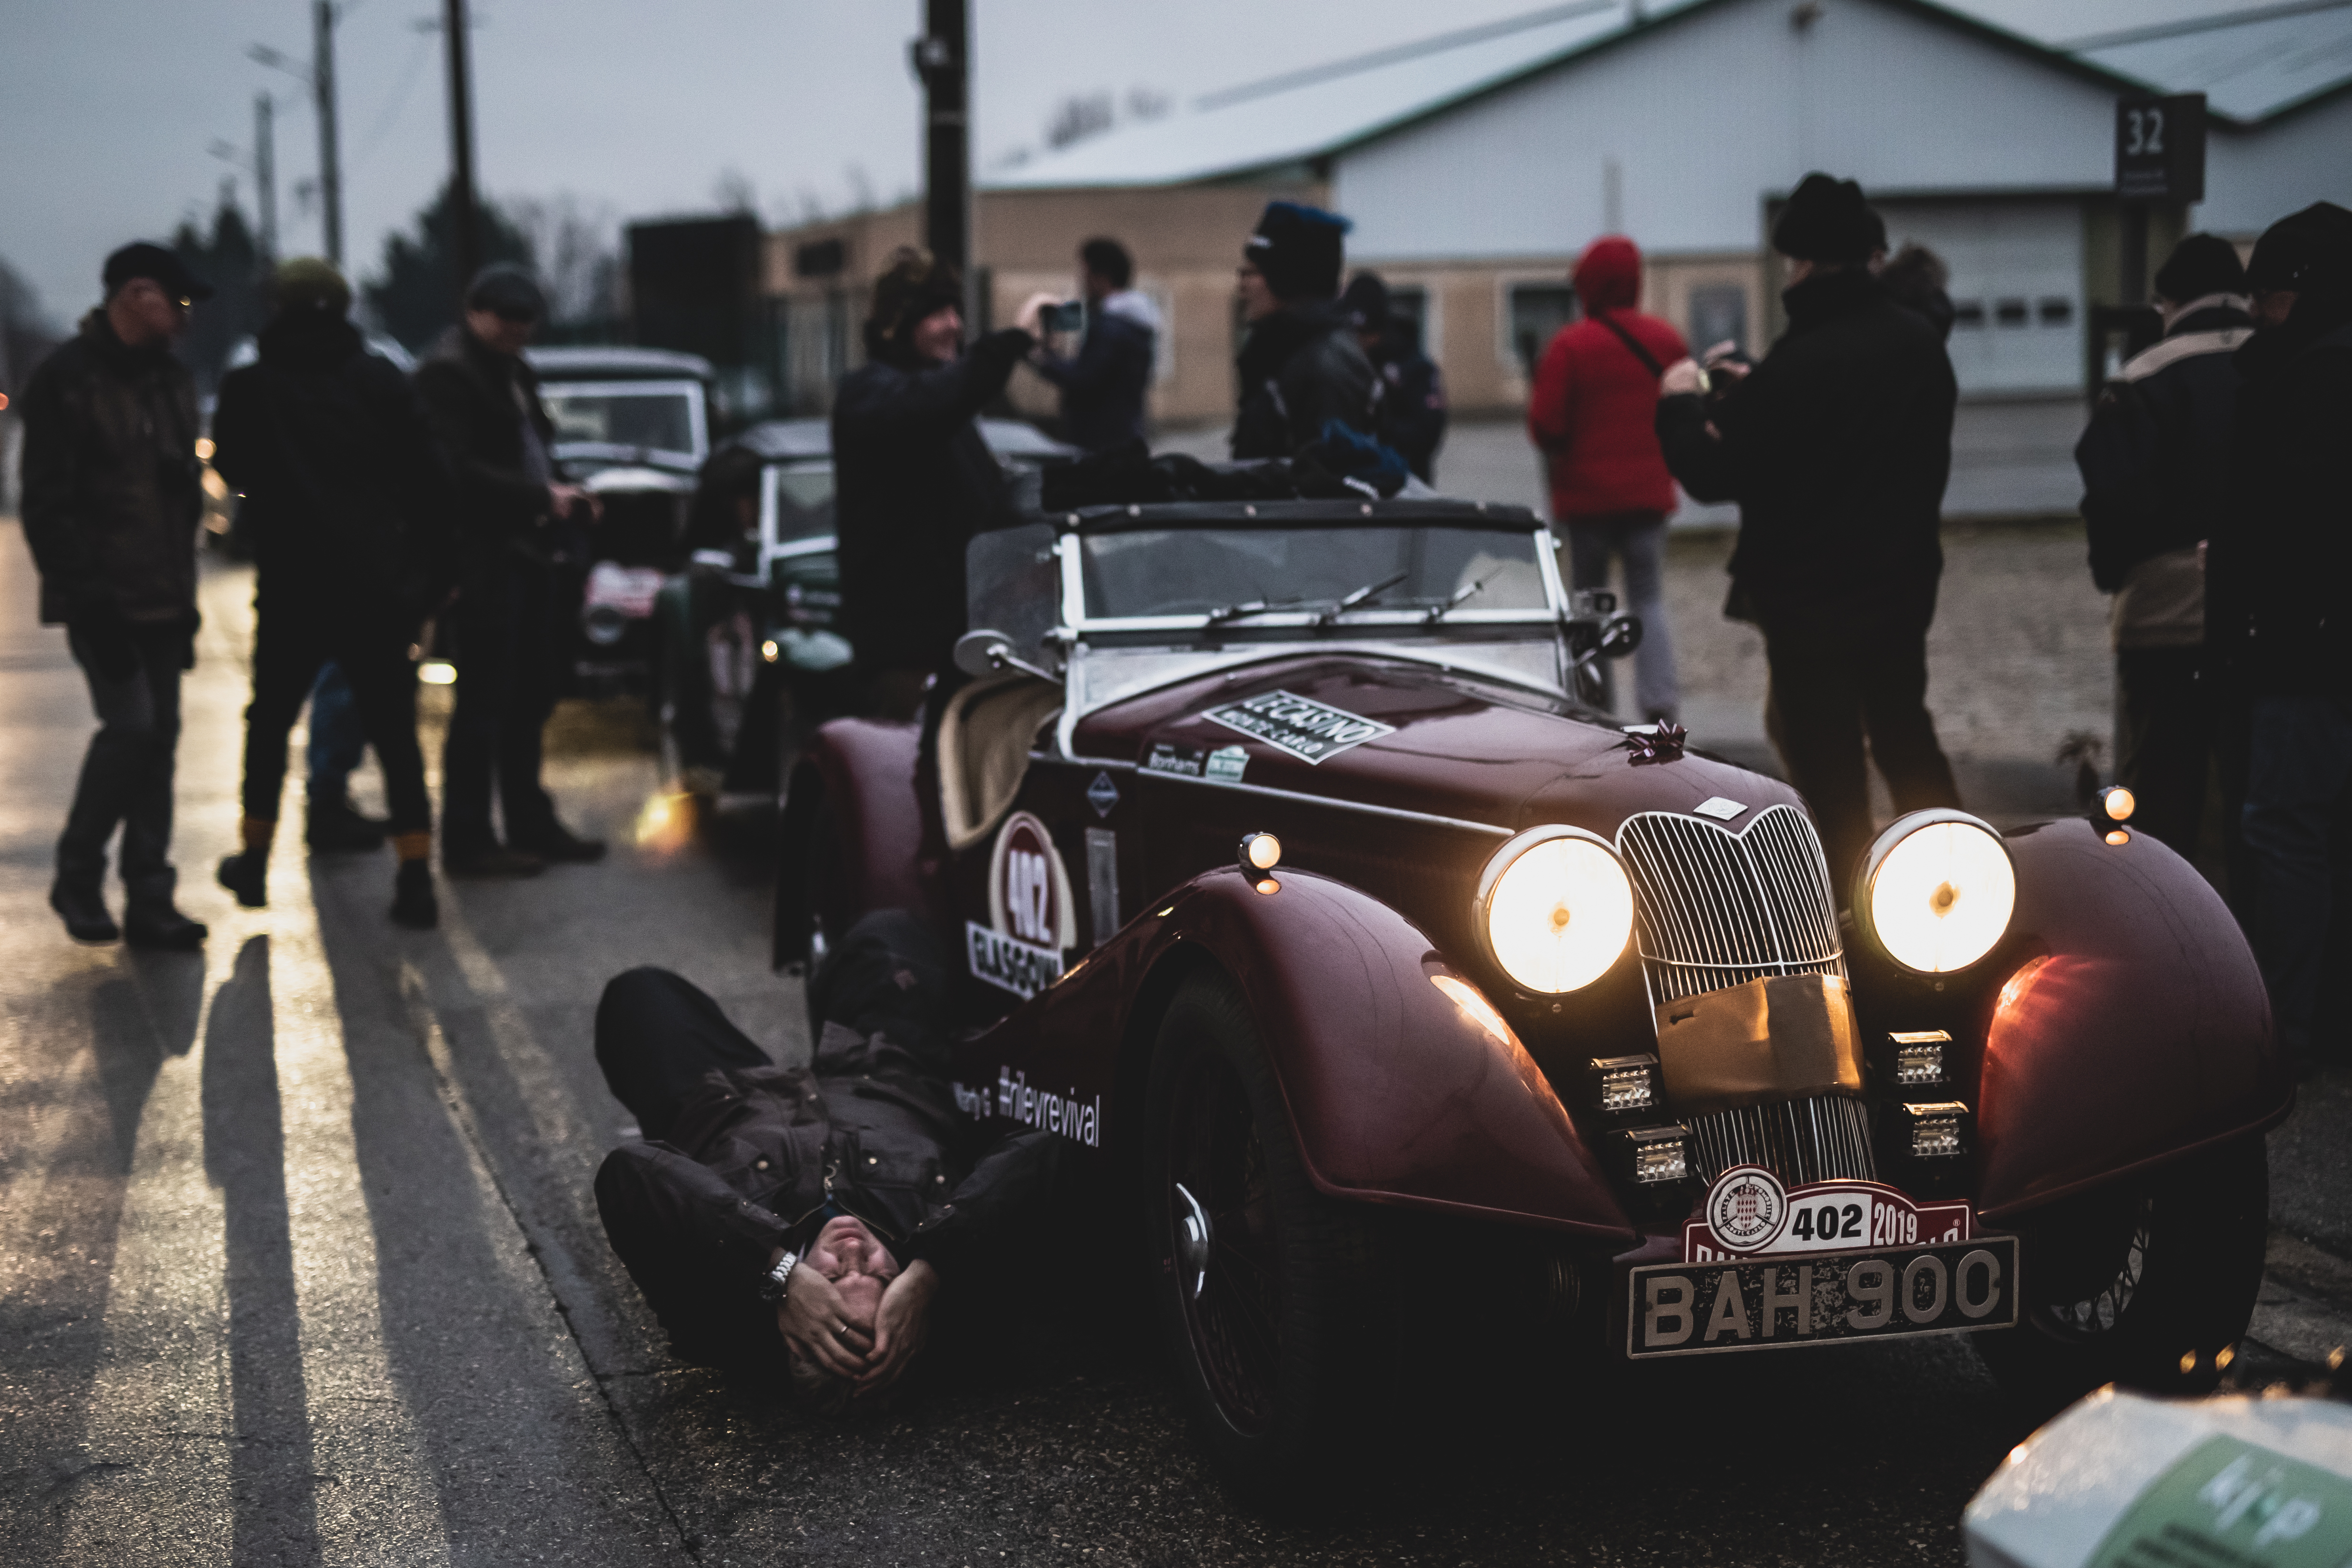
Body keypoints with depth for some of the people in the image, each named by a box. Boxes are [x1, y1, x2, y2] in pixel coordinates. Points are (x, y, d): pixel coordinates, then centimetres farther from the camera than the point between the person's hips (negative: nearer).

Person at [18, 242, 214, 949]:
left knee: (160, 736, 5)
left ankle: (149, 901, 10)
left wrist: (185, 588, 15)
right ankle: (77, 876, 4)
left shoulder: (171, 380, 14)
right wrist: (83, 593, -17)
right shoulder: (66, 378, -9)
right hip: (103, 599, -7)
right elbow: (47, 502, -12)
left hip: (161, 597, 7)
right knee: (131, 724, -15)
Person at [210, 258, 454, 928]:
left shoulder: (249, 389, -3)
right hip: (378, 587, 0)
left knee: (270, 722, 19)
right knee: (395, 732, 4)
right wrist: (433, 573, 3)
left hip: (291, 589, 0)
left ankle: (255, 860, 26)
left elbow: (230, 467, 12)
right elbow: (428, 479, -3)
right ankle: (415, 879, -5)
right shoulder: (380, 379, -1)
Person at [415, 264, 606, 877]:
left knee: (530, 699, 15)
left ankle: (531, 824, 24)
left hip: (529, 553, 9)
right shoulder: (446, 372, -10)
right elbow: (456, 470, -20)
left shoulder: (512, 371, 20)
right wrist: (540, 496, -21)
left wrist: (563, 490, 5)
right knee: (484, 702, -6)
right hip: (486, 557, -9)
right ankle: (466, 842, 0)